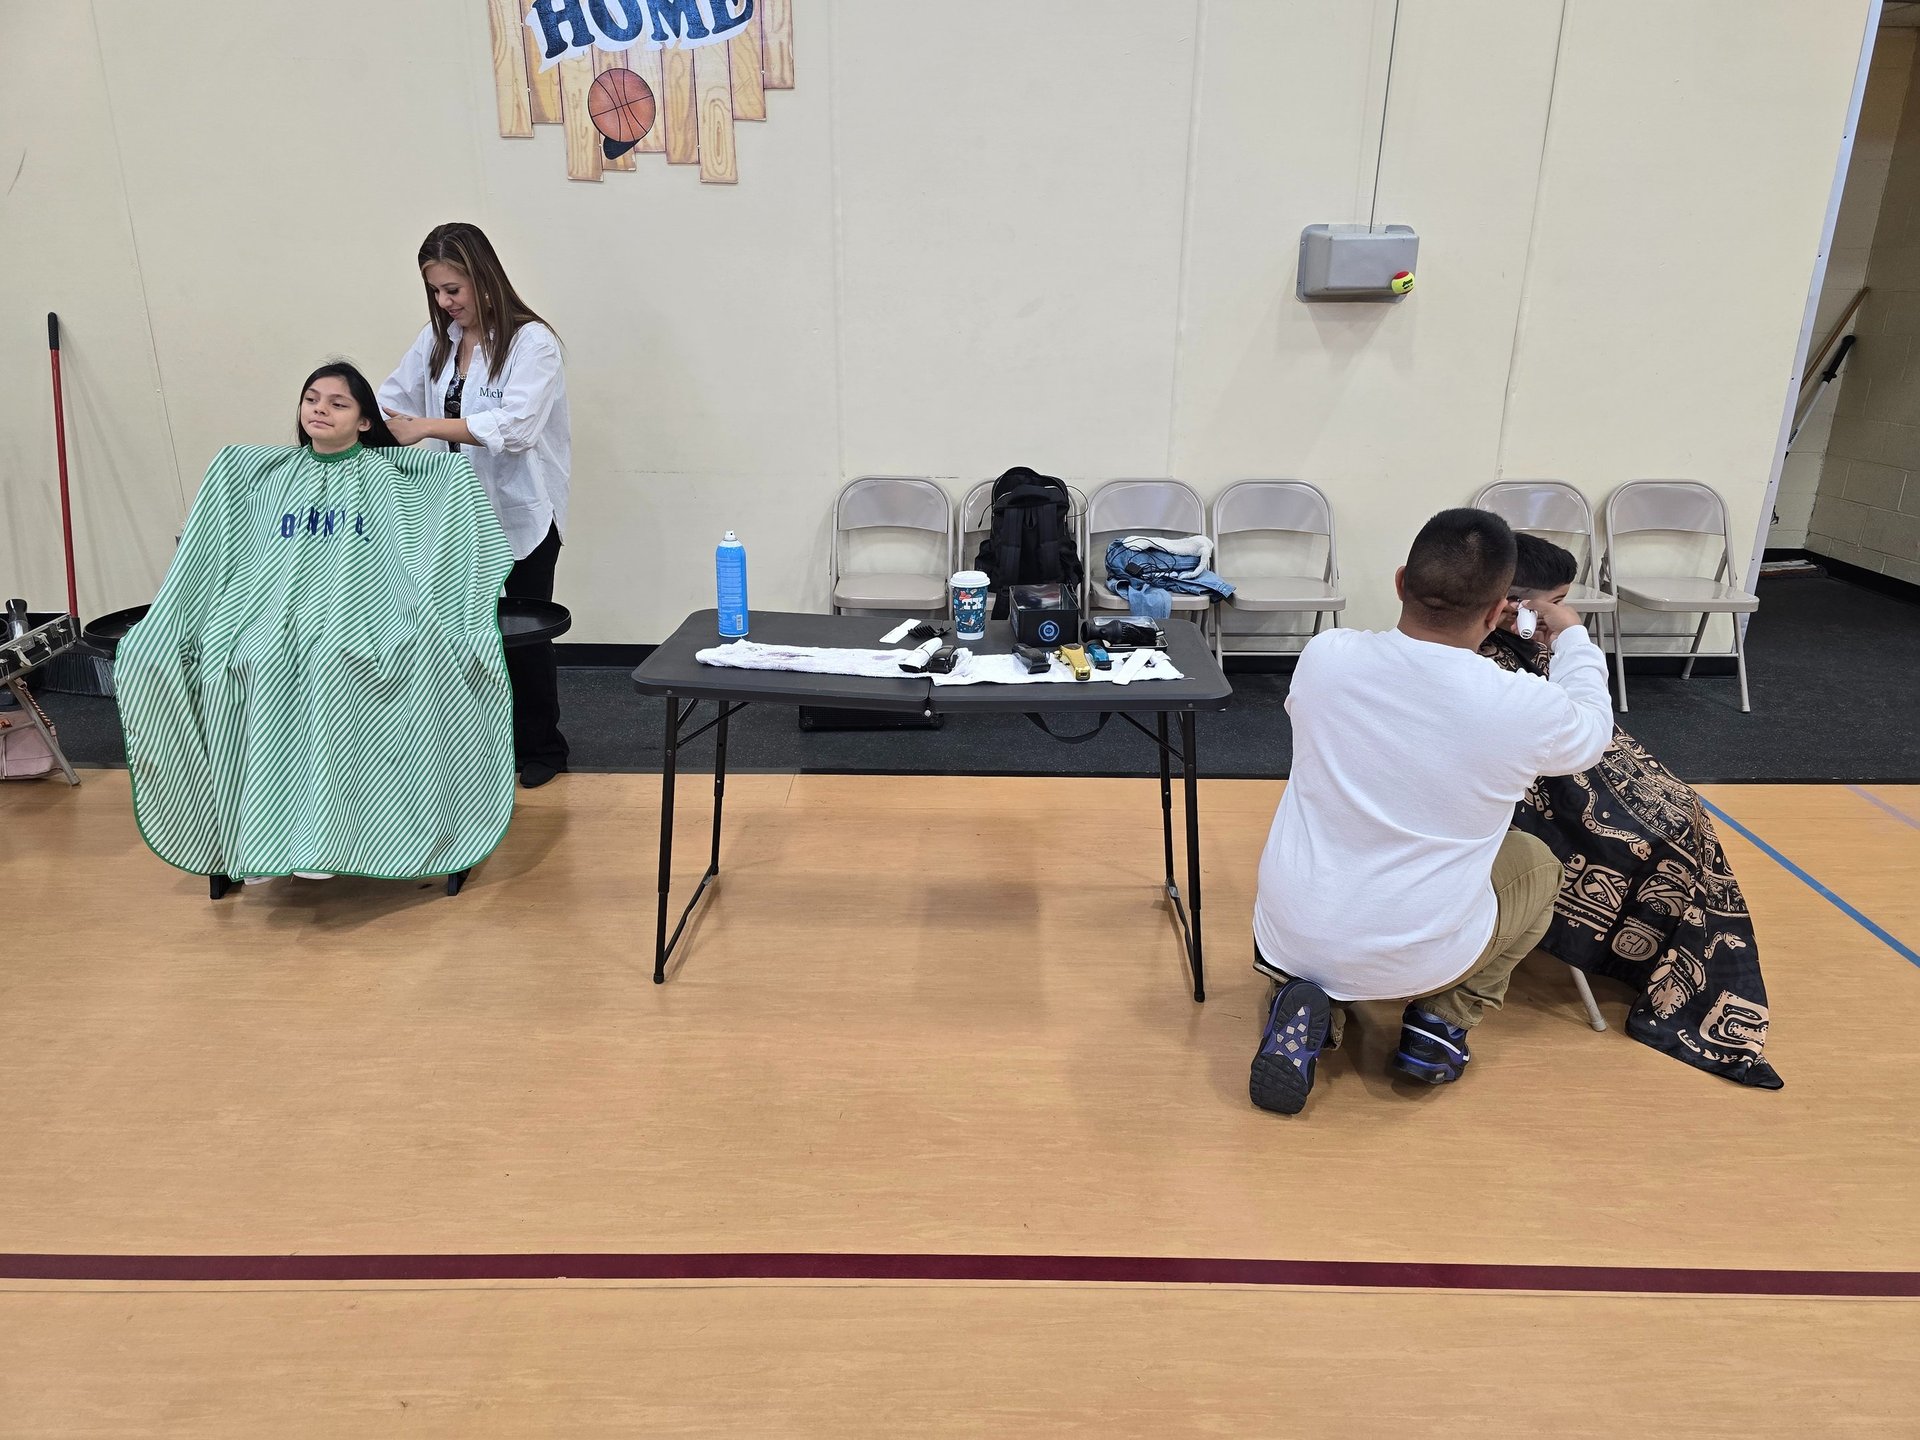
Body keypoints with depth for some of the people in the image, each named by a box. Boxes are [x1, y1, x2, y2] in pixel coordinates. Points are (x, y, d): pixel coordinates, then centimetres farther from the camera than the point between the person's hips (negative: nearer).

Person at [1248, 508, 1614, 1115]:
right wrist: (1571, 636, 24)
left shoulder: (1323, 655, -12)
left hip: (1289, 939, 2)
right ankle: (1441, 1021, 14)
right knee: (1536, 863, 25)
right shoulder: (1521, 707, -18)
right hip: (1418, 963, -1)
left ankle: (1309, 1009, 8)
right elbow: (1591, 731, 7)